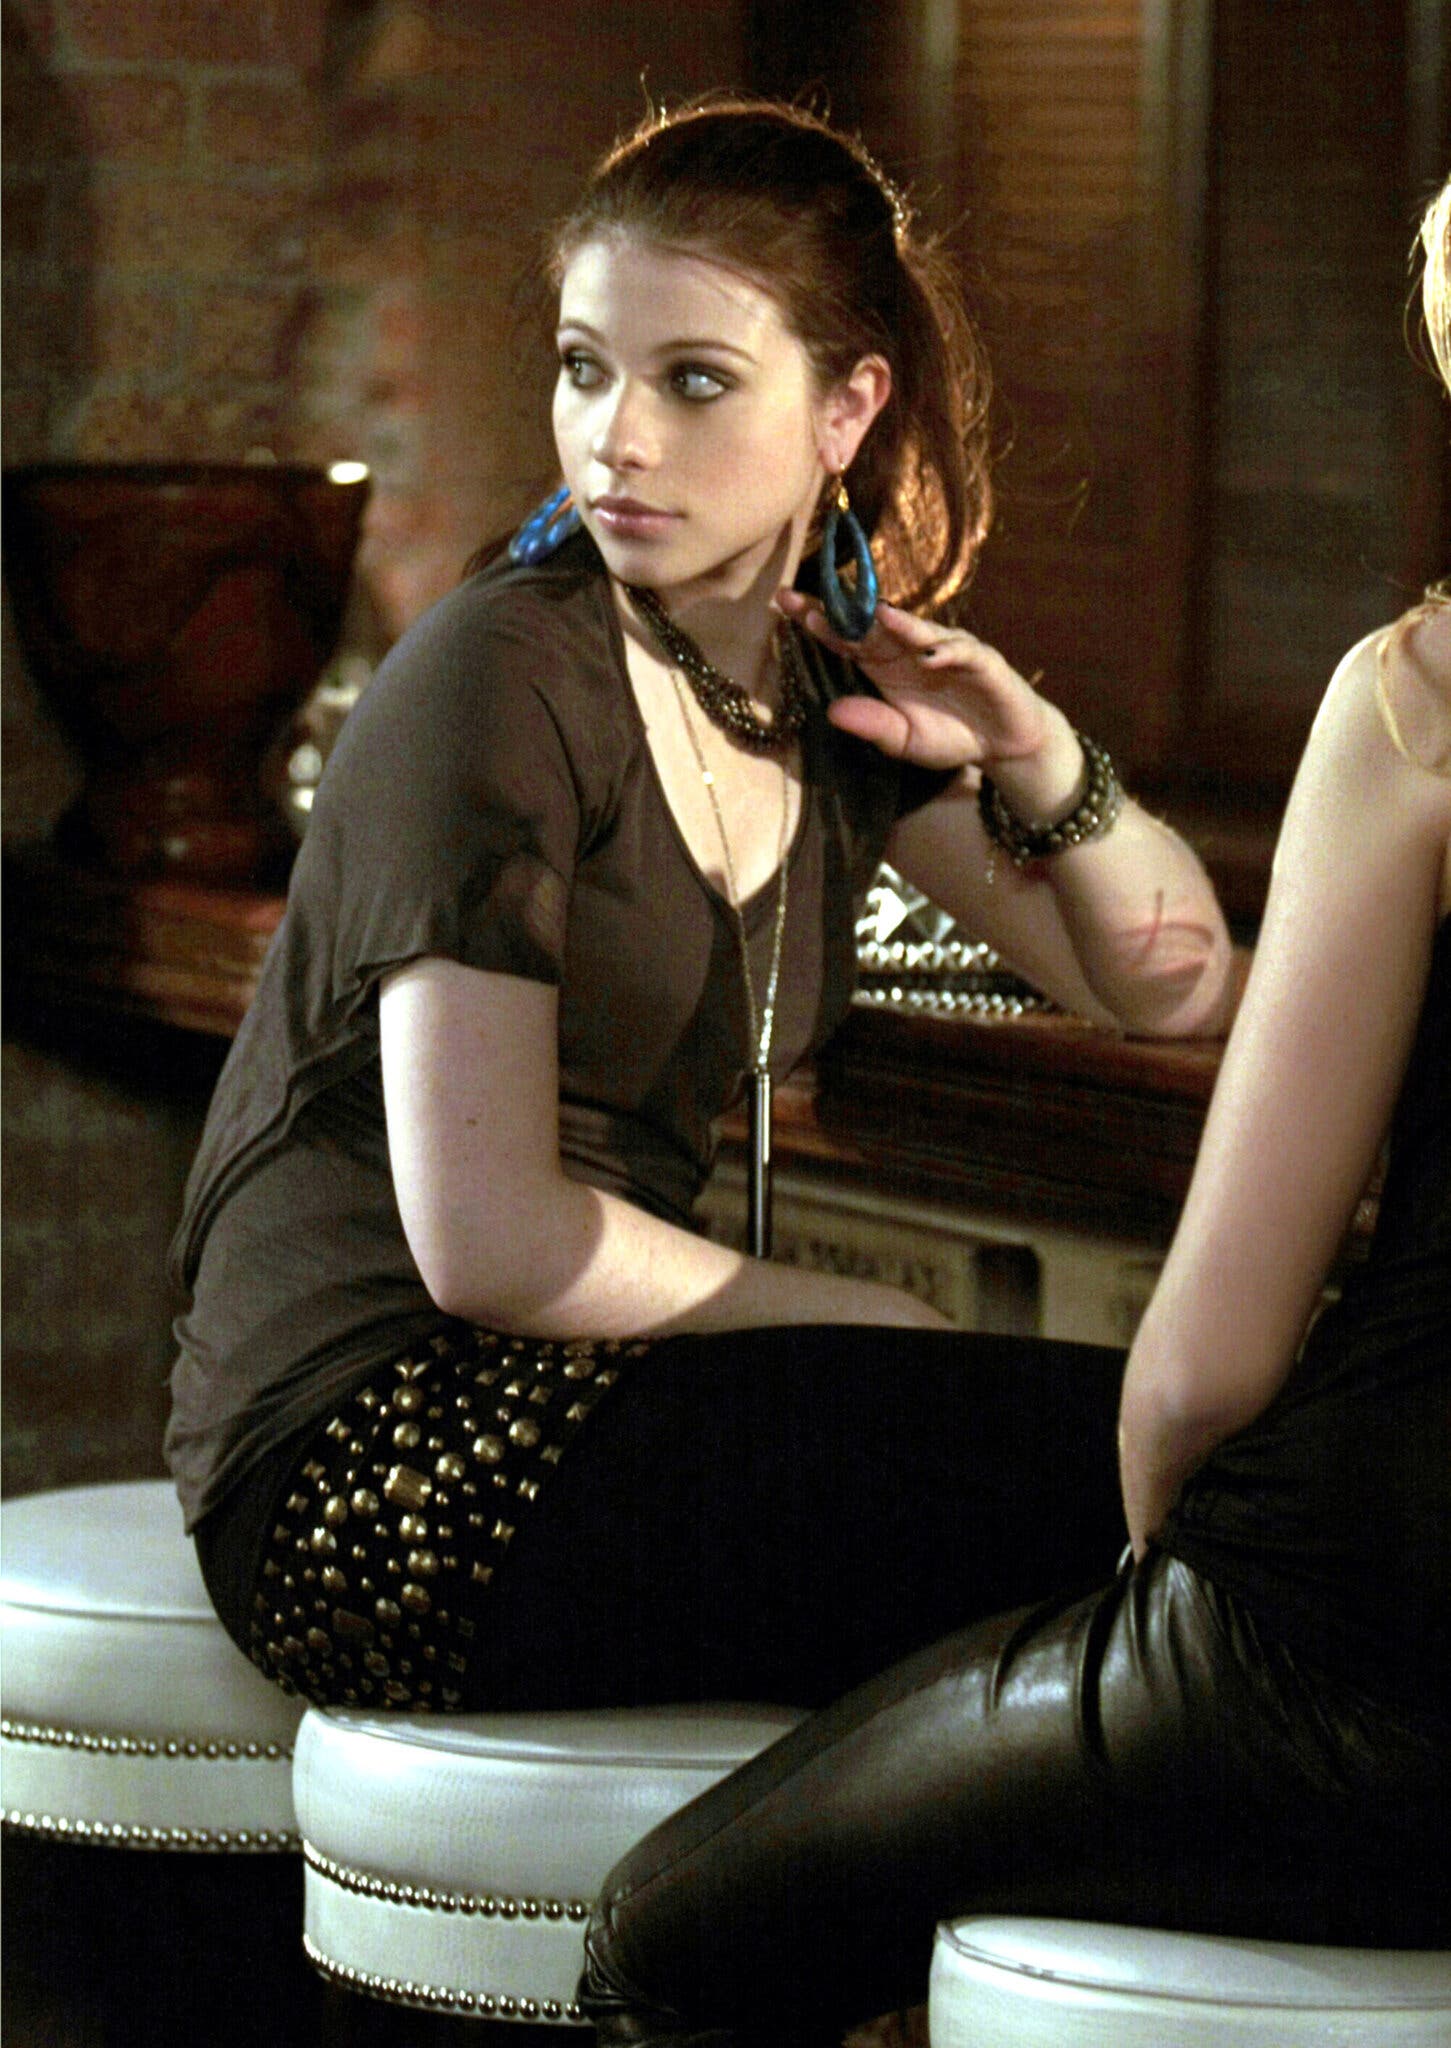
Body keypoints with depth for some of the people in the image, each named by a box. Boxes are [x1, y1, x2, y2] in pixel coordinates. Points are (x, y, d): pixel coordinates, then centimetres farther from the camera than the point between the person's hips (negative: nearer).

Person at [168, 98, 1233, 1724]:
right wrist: (884, 1332, -8)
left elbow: (1174, 985, 17)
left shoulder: (830, 676, 10)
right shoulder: (503, 679, -12)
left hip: (560, 1406, 8)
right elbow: (485, 1236, -18)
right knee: (1134, 1471, -19)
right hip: (370, 1474, -8)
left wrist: (1033, 757, -2)